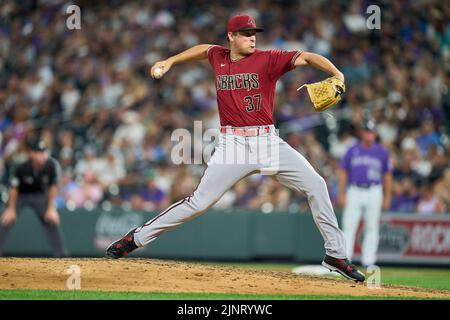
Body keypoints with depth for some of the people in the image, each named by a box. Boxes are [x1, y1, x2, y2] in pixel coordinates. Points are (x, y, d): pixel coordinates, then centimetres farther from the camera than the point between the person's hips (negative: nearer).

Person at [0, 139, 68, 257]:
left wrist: (51, 208, -13)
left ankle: (62, 255, 4)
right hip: (20, 195, -2)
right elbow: (14, 188, -19)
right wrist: (11, 209, -15)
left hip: (40, 195, 2)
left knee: (52, 221, -5)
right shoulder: (21, 168, -32)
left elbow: (53, 186, -13)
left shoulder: (52, 165, -27)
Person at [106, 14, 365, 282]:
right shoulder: (219, 57, 8)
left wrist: (336, 74, -31)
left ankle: (335, 254, 0)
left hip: (268, 141, 0)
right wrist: (169, 62, 31)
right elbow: (203, 49, 32)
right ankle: (137, 238, 7)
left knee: (315, 184, -11)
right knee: (199, 202, -5)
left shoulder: (268, 59, -3)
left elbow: (307, 57, -15)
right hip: (233, 143, 0)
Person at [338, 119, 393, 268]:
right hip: (354, 192, 0)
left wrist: (387, 197, 4)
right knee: (349, 226, -5)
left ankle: (368, 262, 5)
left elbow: (387, 175, 9)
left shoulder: (382, 152, 6)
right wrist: (341, 193, 0)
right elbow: (343, 172, 8)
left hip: (374, 192, 0)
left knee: (372, 228, 1)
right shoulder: (352, 150, 6)